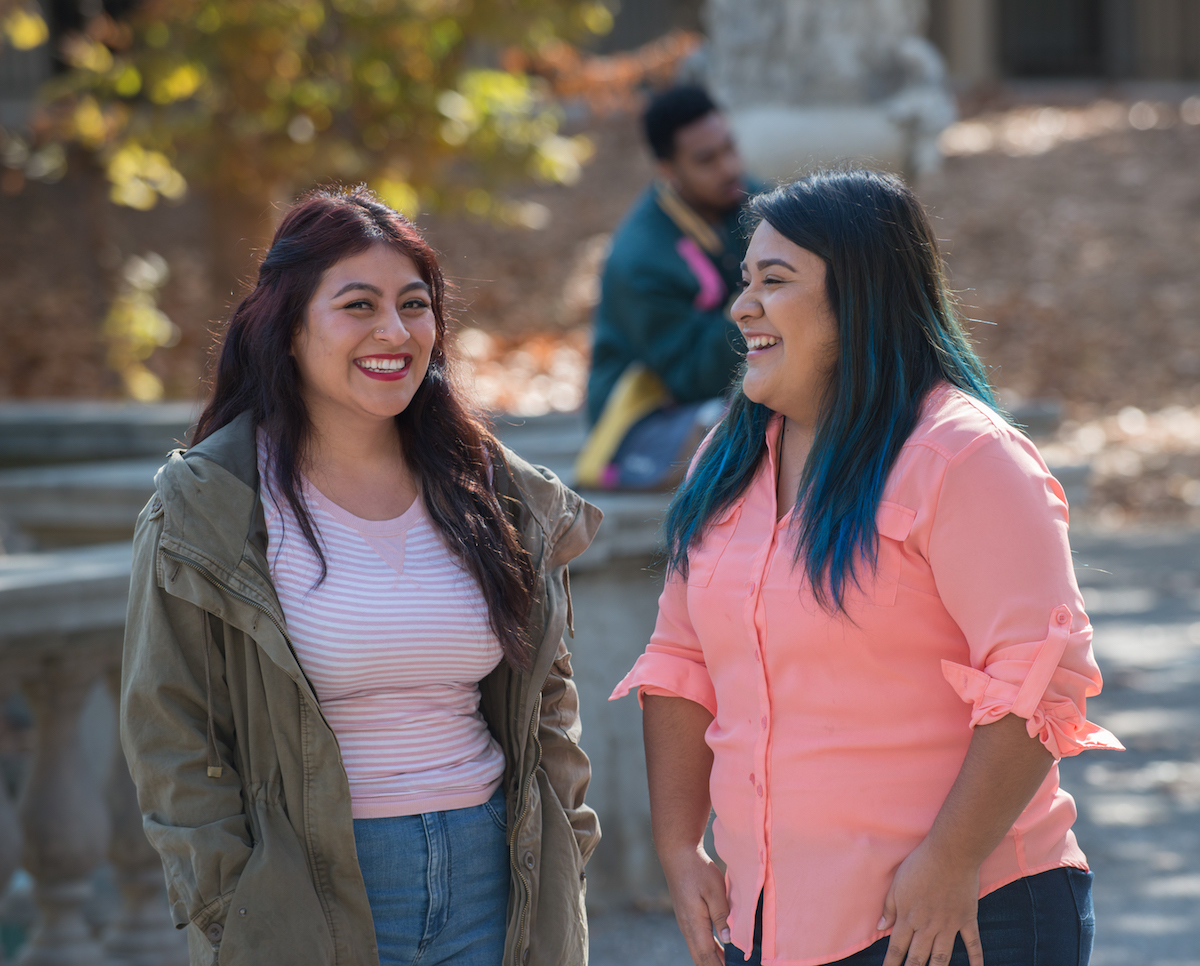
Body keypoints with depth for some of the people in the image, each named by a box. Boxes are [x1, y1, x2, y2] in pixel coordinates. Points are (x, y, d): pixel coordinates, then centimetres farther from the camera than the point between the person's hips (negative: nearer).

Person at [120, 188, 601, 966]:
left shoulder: (497, 491, 7)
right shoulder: (206, 510, -5)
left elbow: (547, 692, 15)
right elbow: (171, 737, -5)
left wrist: (561, 853, 8)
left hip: (493, 874, 4)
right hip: (310, 893, -3)